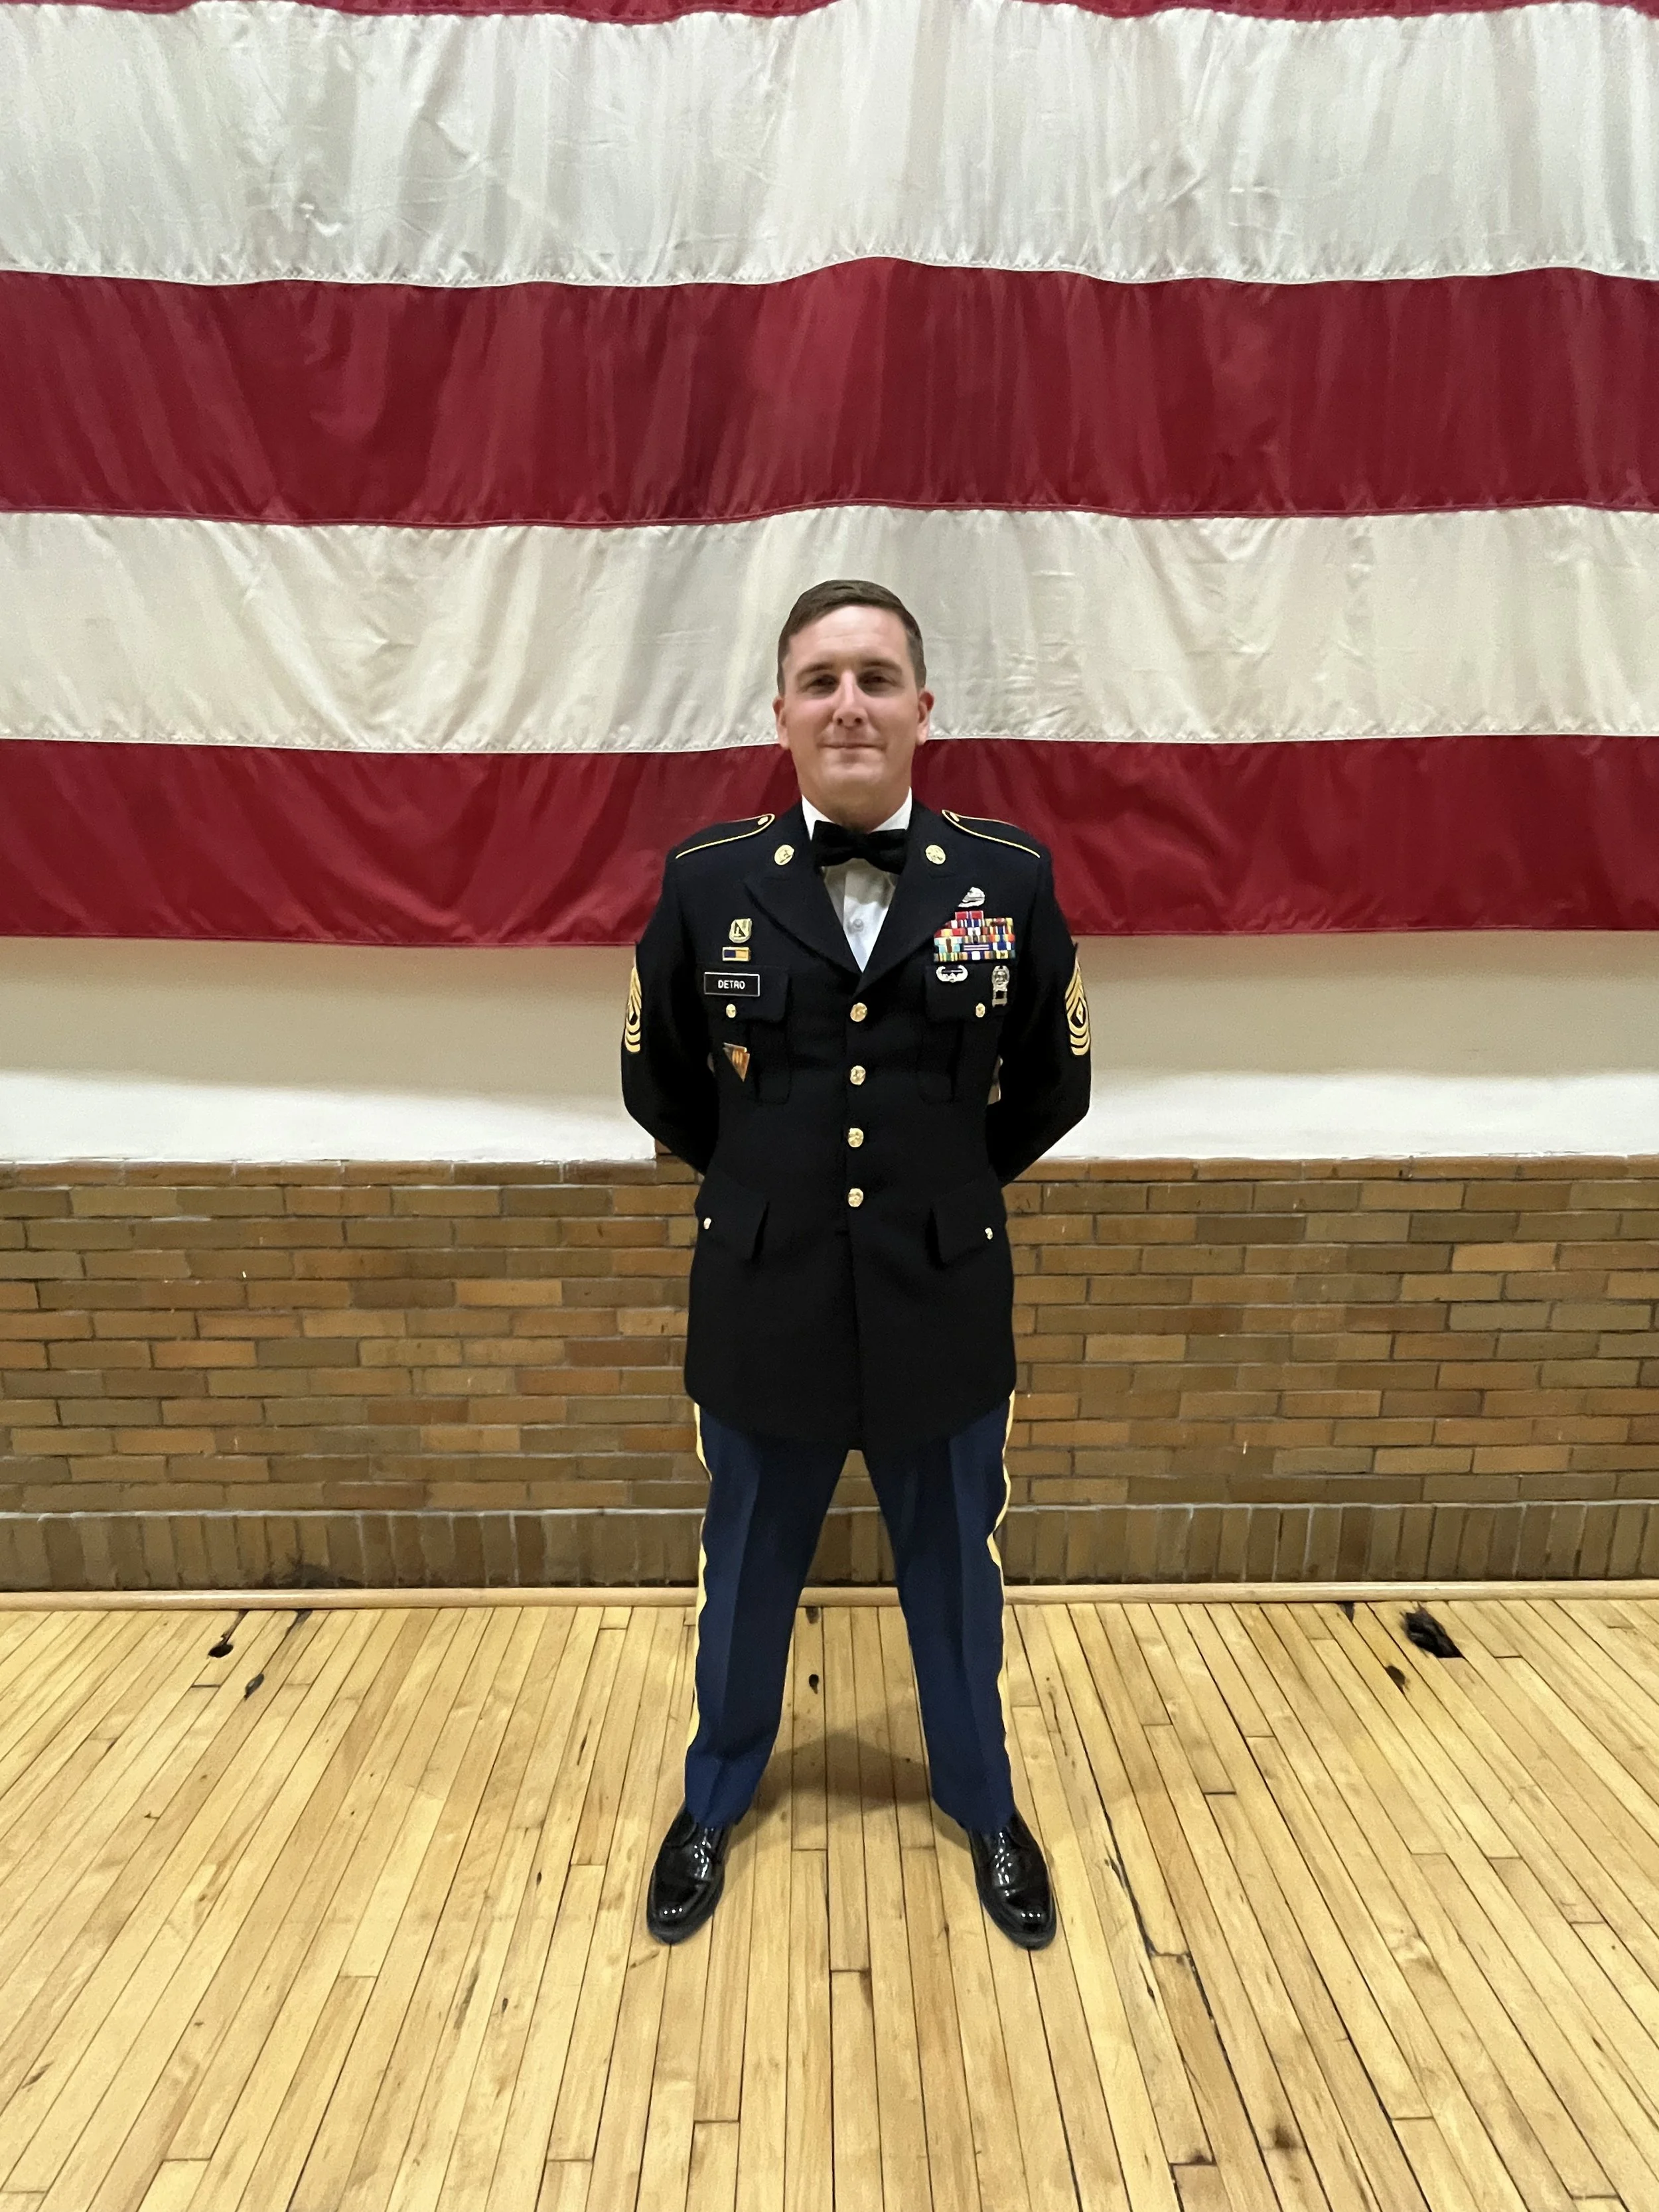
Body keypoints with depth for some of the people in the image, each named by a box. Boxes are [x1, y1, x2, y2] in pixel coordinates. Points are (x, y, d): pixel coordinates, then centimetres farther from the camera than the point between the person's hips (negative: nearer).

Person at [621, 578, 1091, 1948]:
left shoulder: (1010, 878, -6)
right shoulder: (707, 880, -5)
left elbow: (1054, 1083, 6)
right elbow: (656, 1078, 7)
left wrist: (954, 1181, 8)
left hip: (944, 1305, 0)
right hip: (761, 1302, 0)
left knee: (956, 1576, 21)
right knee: (747, 1576, 21)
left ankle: (983, 1804, 50)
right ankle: (715, 1801, 49)